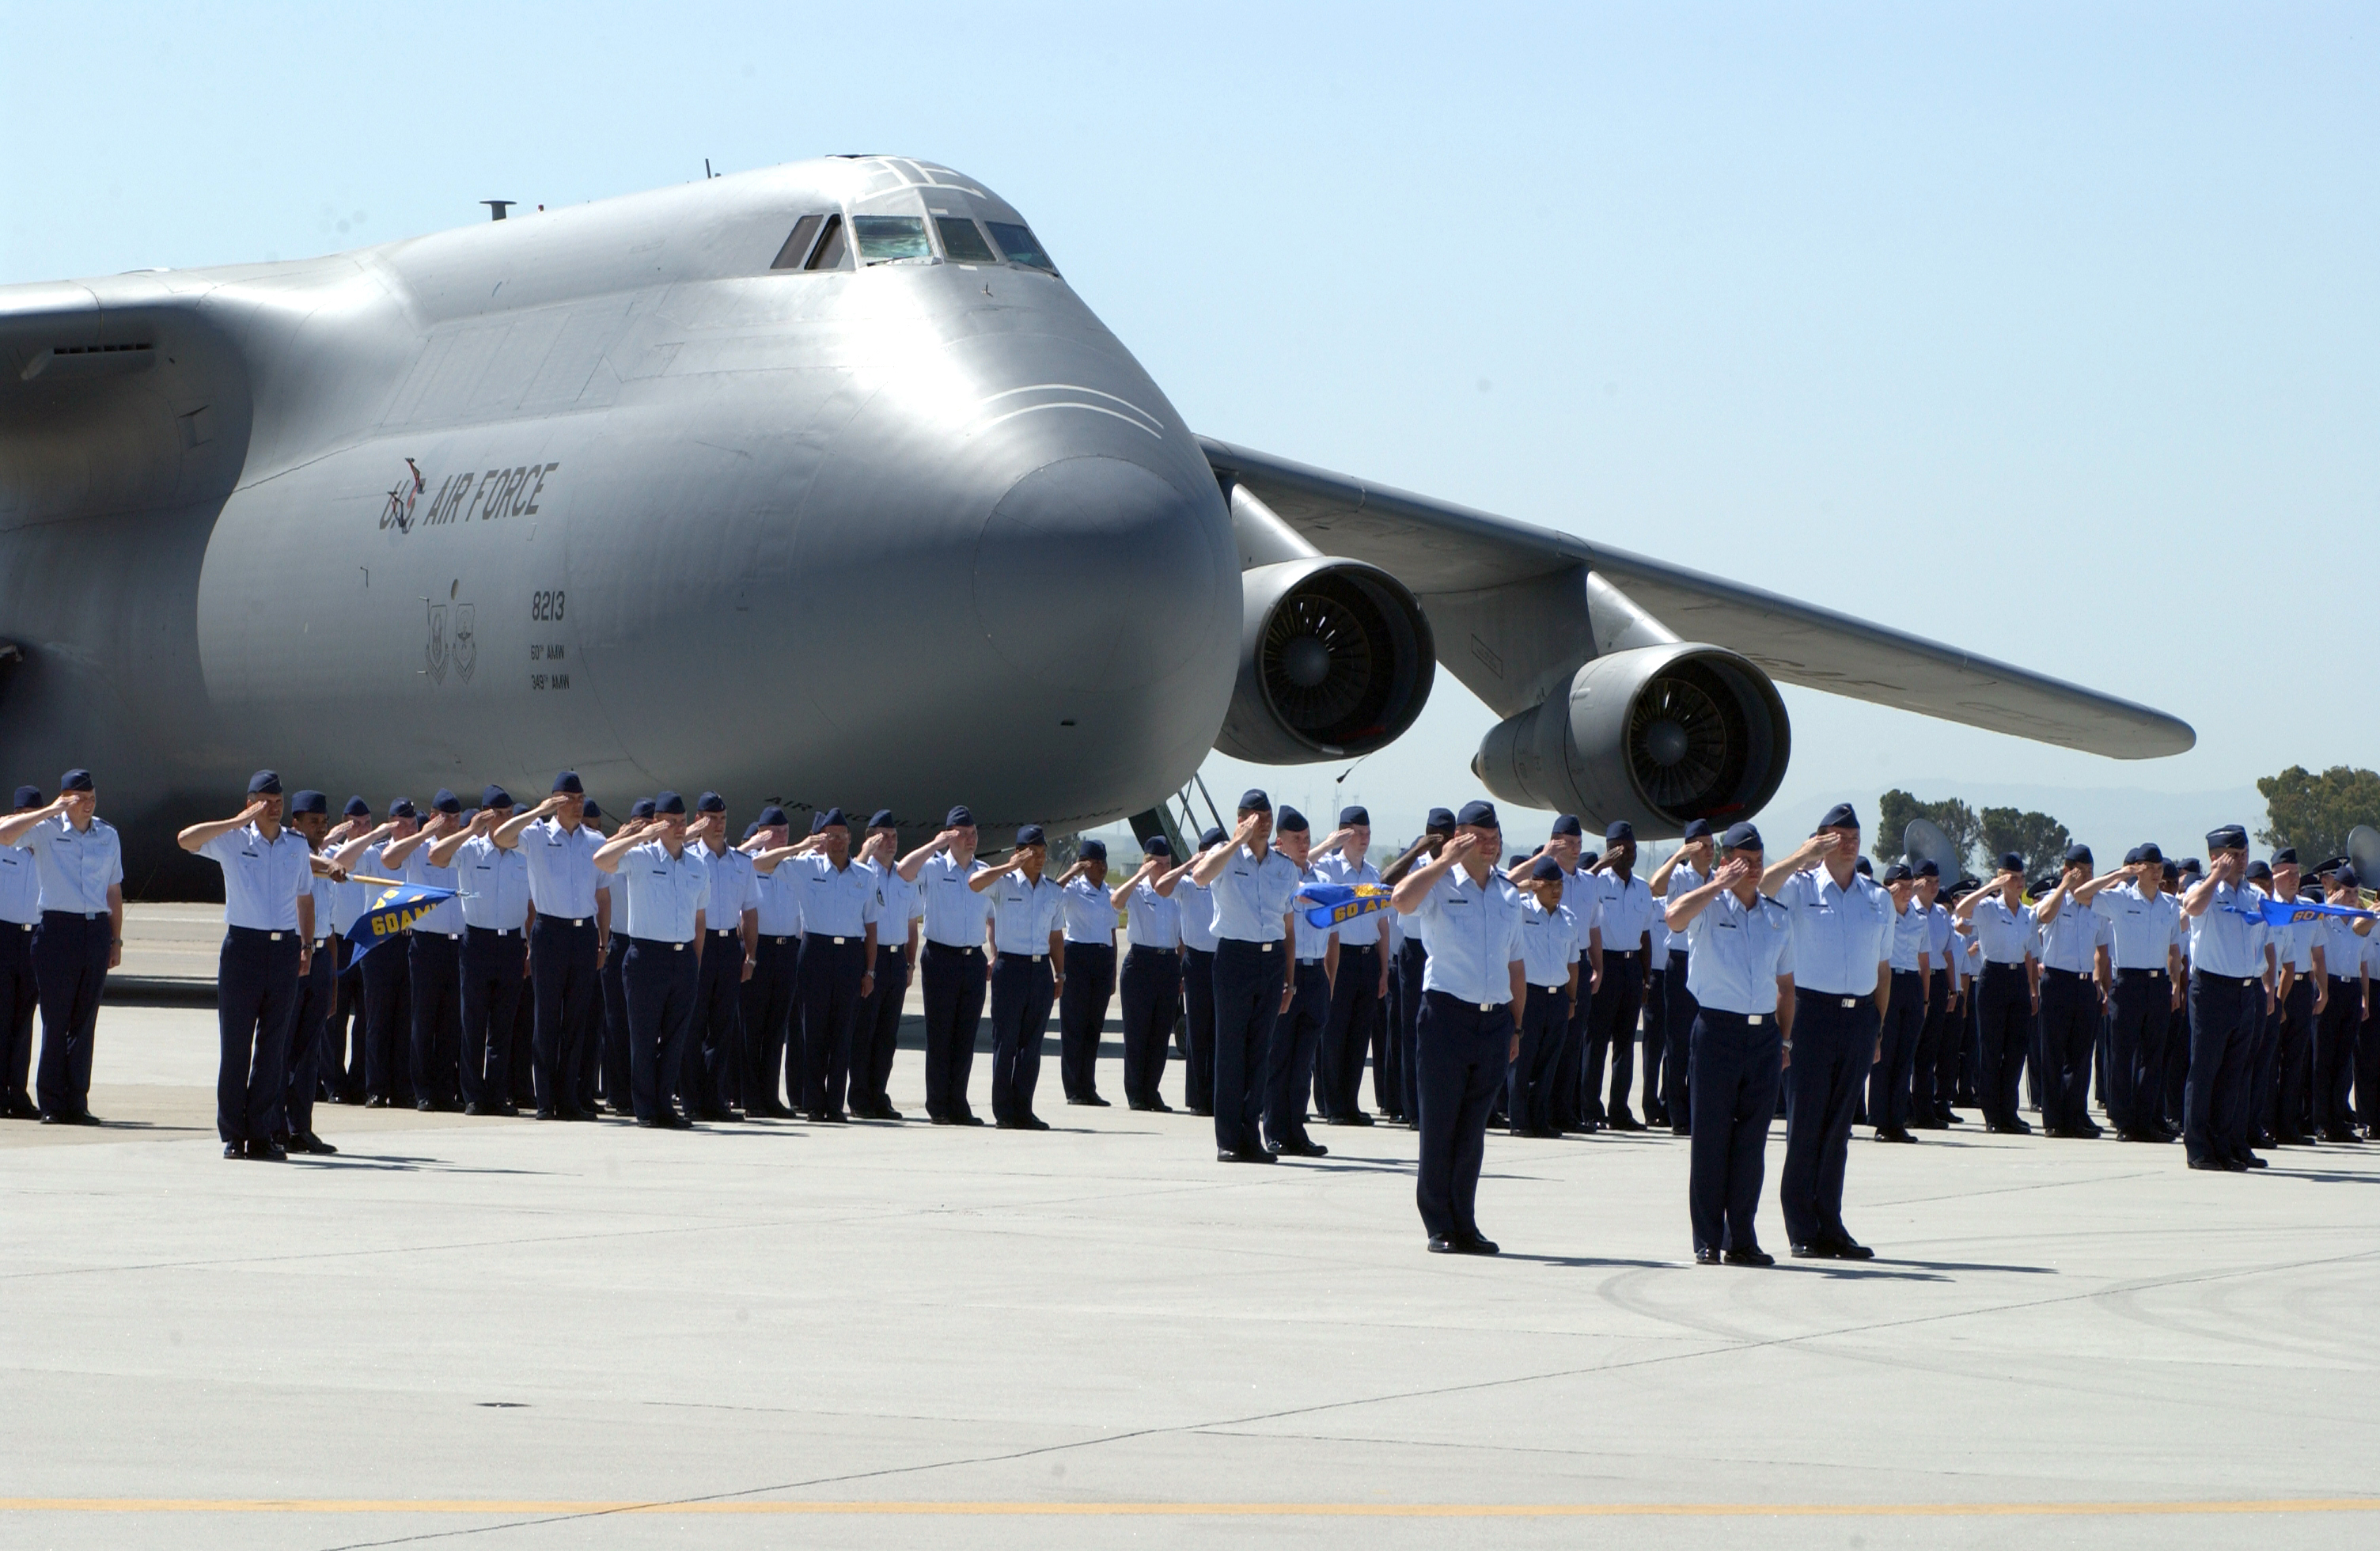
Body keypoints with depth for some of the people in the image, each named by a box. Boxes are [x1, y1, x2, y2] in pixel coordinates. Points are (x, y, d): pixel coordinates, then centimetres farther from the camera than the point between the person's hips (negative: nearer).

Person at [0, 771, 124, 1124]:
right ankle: (52, 1104, 1)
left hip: (97, 929, 4)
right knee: (55, 1019, -3)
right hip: (58, 927, -4)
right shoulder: (45, 830, 1)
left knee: (85, 1020, 5)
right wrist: (50, 811, -14)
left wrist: (116, 939, 15)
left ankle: (77, 1103, 8)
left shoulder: (108, 835, 14)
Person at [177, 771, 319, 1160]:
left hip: (284, 949, 3)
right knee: (236, 1044, -2)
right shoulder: (233, 841, 1)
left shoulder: (298, 846, 12)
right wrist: (238, 822, -16)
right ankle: (232, 1134, 4)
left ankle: (261, 1135, 6)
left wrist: (307, 945, 15)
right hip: (243, 945, -3)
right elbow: (186, 840, -14)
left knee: (274, 1047, 2)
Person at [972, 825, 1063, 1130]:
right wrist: (1009, 867, -17)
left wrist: (1060, 972, 10)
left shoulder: (1052, 890, 14)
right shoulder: (1005, 883, -1)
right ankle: (1003, 1112, 2)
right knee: (1006, 1041, -2)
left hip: (1041, 968, 5)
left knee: (1033, 1043, 5)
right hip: (1011, 966, -5)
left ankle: (1023, 1110, 9)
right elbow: (975, 883, -21)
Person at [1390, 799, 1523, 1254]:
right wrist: (1443, 861, -18)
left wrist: (1517, 1025, 16)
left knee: (1473, 1130, 8)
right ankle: (1439, 1226, 4)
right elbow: (1402, 900, -24)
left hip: (1495, 1019, 4)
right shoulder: (1440, 884, -1)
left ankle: (1464, 1224, 13)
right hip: (1447, 1012, -4)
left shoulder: (1508, 893, 15)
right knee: (1439, 1125, -2)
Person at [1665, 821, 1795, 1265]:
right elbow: (1675, 917, -25)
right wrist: (1720, 884, -19)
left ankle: (1741, 1239, 11)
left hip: (1764, 1033, 4)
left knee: (1752, 1141, 5)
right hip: (1717, 1028, -4)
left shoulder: (1778, 917, 14)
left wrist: (1784, 1040, 11)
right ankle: (1707, 1241, 3)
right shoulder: (1709, 907, 0)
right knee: (1711, 1137, -2)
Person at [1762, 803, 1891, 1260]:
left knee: (1839, 1124, 8)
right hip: (1813, 1011, -4)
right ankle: (1802, 1232, 1)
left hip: (1860, 1017, 4)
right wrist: (1803, 857, -22)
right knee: (1805, 1123, -3)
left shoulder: (1878, 899, 13)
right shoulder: (1800, 888, 1)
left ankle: (1829, 1225, 13)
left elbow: (1883, 968, 16)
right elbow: (1763, 887, -19)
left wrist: (1878, 1026, 12)